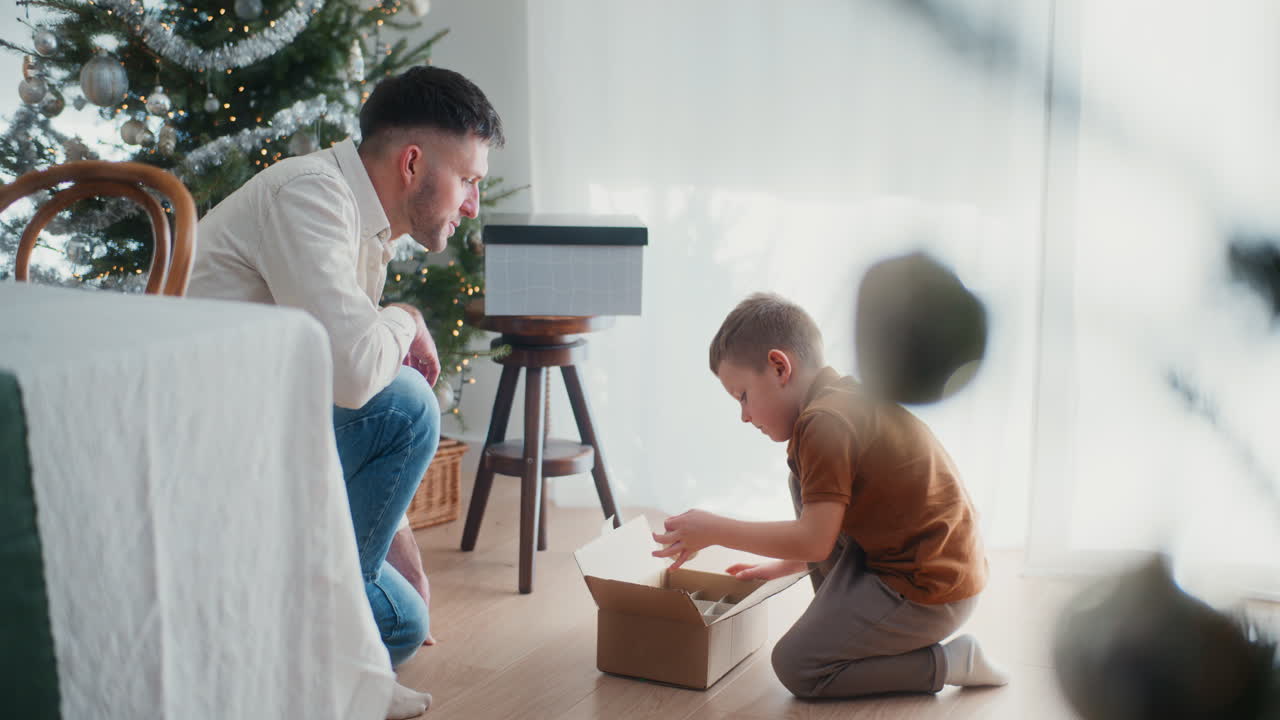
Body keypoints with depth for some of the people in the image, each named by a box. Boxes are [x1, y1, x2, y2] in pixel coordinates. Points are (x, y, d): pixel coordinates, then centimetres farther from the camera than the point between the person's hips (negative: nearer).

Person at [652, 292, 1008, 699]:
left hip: (930, 592, -10)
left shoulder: (825, 421, -20)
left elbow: (815, 541, -22)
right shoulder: (846, 399, 12)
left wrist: (714, 530, -14)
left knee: (795, 666, -6)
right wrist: (782, 566, 22)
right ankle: (844, 627, 15)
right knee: (805, 480, 15)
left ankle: (948, 663, -3)